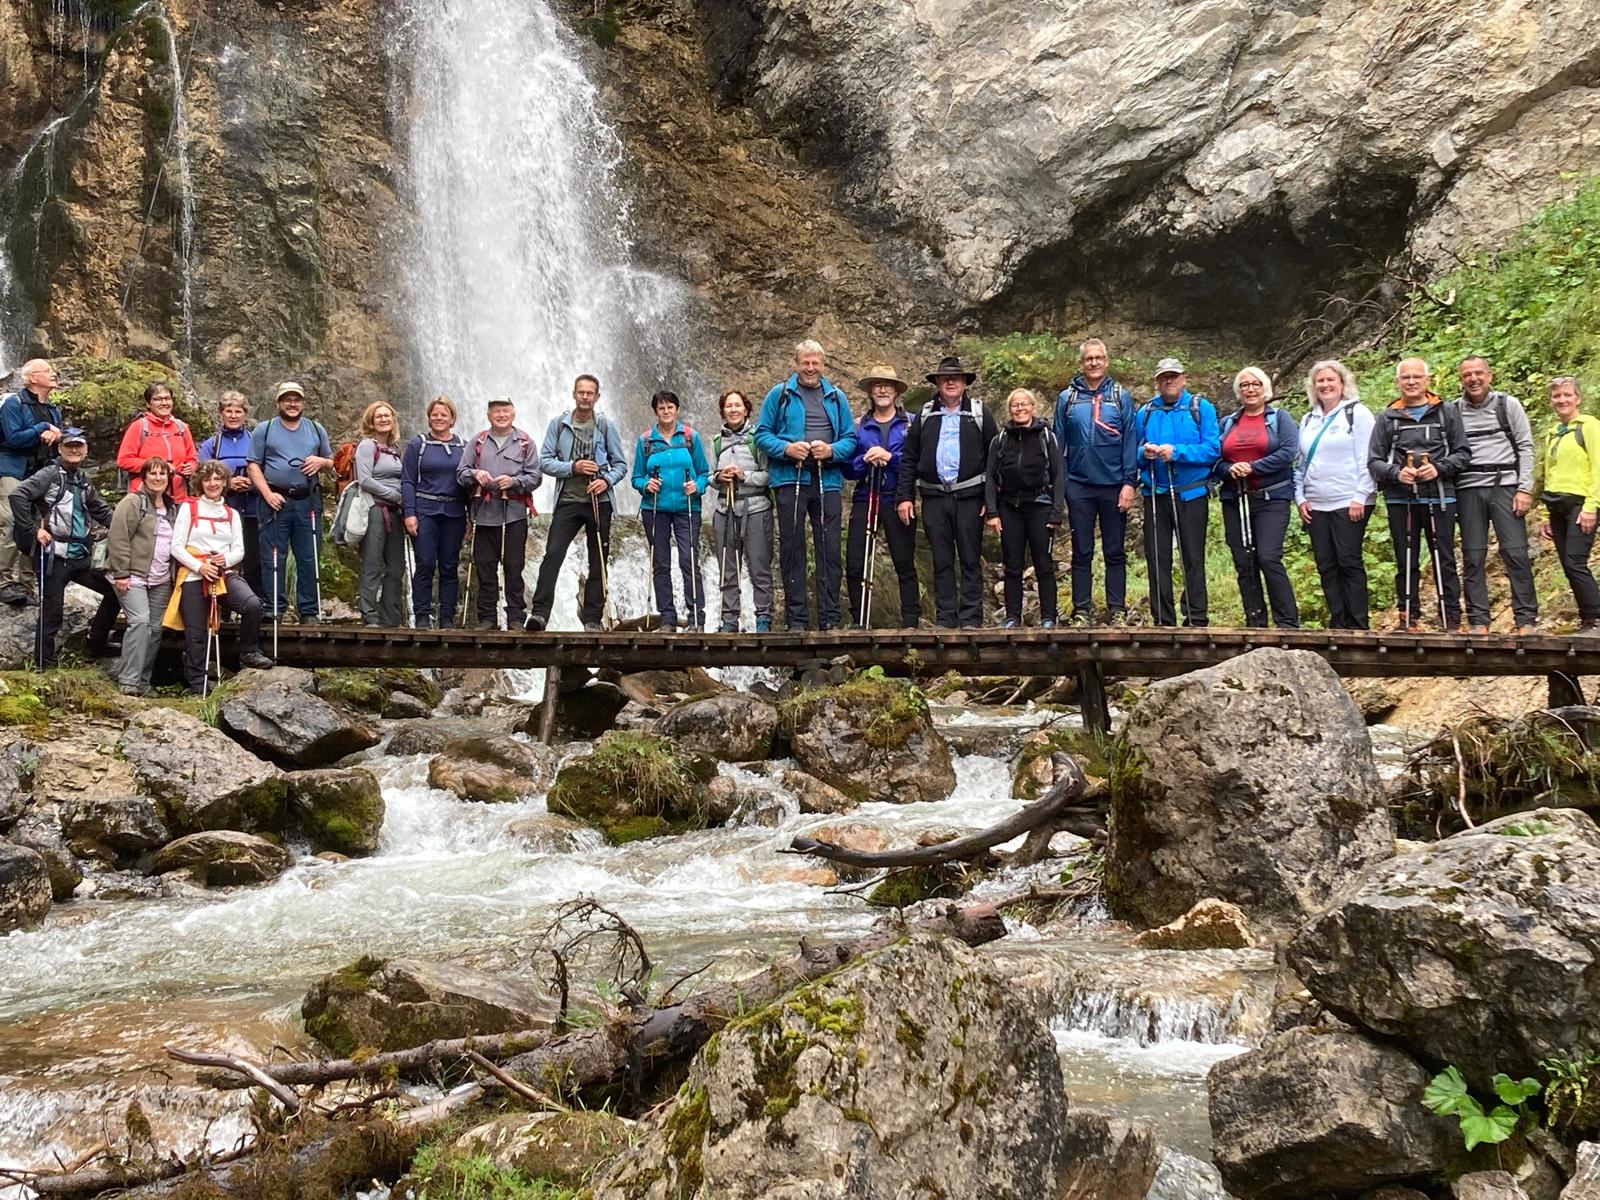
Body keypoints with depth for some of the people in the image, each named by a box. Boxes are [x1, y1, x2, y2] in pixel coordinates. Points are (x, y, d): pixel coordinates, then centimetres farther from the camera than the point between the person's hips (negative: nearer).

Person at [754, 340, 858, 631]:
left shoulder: (836, 397, 12)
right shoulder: (780, 394, 6)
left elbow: (850, 438, 11)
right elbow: (762, 434, 5)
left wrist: (831, 451, -9)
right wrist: (787, 448, -12)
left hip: (827, 480, 2)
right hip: (790, 480, -1)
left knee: (829, 550, 0)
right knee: (792, 550, 1)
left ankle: (830, 618, 4)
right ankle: (796, 619, 6)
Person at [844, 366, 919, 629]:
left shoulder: (911, 424, 5)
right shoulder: (858, 427, 12)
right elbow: (847, 468, 8)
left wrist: (889, 457, -17)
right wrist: (865, 460, -12)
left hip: (898, 501, -2)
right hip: (865, 499, 2)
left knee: (905, 563, 2)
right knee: (854, 564, -3)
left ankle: (910, 622, 7)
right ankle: (859, 622, 6)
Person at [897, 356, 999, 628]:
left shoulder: (980, 414, 5)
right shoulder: (924, 416, 12)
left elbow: (994, 457, 2)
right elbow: (909, 459, 11)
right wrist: (904, 496, 3)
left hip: (969, 497, -2)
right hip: (933, 498, 2)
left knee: (970, 561, 1)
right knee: (942, 562, 6)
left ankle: (971, 620, 4)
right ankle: (944, 620, 10)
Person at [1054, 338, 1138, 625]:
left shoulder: (1121, 396, 3)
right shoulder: (1067, 398, 6)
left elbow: (1130, 441, 0)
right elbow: (1058, 443, 8)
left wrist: (1129, 483, -8)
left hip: (1113, 485, -1)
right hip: (1079, 486, 1)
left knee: (1115, 552, 5)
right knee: (1081, 552, 5)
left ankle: (1117, 609, 10)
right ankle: (1081, 610, 10)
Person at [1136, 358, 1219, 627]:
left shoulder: (1201, 408, 1)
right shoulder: (1145, 412, 11)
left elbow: (1212, 449, -9)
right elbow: (1133, 453, 13)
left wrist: (1176, 452, -18)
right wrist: (1144, 453, -9)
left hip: (1191, 493, -3)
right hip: (1155, 494, 3)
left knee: (1193, 559, 0)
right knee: (1157, 559, 4)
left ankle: (1196, 619, 4)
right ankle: (1162, 621, 11)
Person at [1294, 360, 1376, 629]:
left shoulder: (1357, 413, -1)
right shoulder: (1308, 420, 18)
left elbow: (1367, 460, -7)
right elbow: (1300, 463, 20)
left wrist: (1360, 498, -14)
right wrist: (1300, 497, 9)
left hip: (1349, 503, -6)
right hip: (1315, 506, 6)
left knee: (1349, 563, -6)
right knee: (1326, 566, 5)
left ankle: (1357, 626, -2)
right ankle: (1337, 623, 10)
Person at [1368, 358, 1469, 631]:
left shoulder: (1447, 412, 7)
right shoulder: (1387, 418, 9)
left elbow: (1463, 452, 4)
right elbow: (1374, 461, 7)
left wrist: (1439, 468, -12)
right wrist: (1396, 473, -12)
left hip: (1439, 498, -1)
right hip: (1400, 499, 1)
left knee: (1444, 560, 0)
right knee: (1405, 562, 6)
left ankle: (1452, 618, 4)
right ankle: (1408, 617, 12)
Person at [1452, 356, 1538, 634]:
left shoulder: (1508, 404, 6)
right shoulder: (1453, 411, 9)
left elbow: (1525, 447, 4)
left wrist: (1525, 489, -5)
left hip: (1505, 485, -1)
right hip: (1468, 488, 1)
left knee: (1515, 553, -6)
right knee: (1473, 557, 1)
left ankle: (1526, 620, -2)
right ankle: (1478, 621, 5)